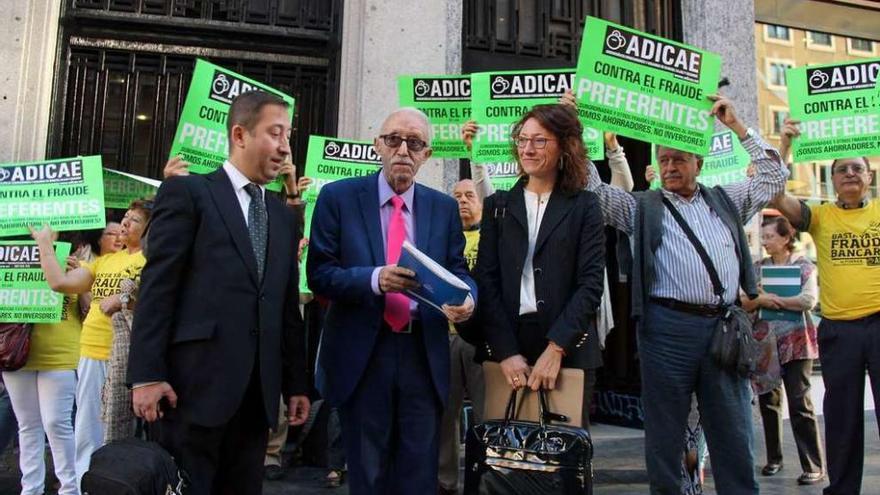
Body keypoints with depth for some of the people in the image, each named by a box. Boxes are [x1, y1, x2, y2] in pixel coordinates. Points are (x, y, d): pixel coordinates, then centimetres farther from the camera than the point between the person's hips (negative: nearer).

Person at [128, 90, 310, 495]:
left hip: (259, 388, 6)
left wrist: (296, 383, 12)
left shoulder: (284, 217, 16)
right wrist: (147, 374, -13)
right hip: (197, 380, -5)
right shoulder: (187, 192, 0)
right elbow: (157, 287, -7)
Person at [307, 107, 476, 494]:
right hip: (361, 354, -2)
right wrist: (375, 279, -24)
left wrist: (466, 298, -16)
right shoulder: (339, 197, 0)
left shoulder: (444, 207, 8)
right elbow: (319, 273, -6)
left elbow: (458, 271, 8)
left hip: (424, 354, 2)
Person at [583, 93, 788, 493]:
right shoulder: (642, 207, 10)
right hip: (668, 326, -2)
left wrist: (736, 126, 15)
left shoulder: (725, 200, 19)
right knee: (665, 434, 6)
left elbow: (774, 175, 22)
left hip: (723, 326, 3)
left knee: (734, 437, 9)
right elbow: (593, 189, 2)